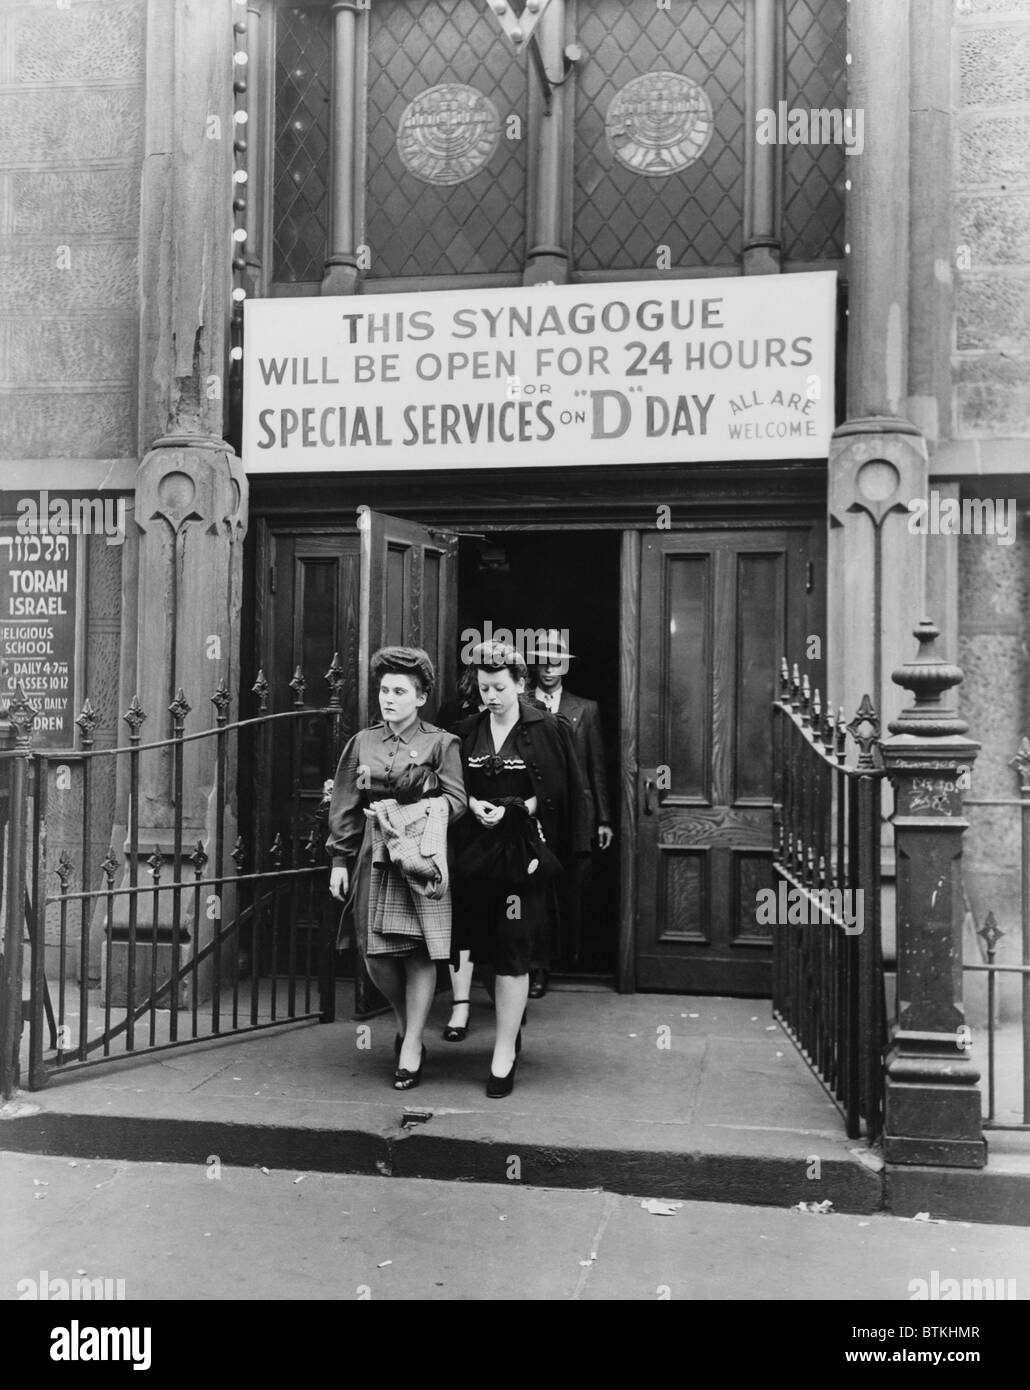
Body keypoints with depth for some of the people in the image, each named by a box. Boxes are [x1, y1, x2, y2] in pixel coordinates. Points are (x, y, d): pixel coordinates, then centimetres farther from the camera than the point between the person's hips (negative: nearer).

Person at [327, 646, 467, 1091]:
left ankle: (412, 1045, 10)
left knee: (419, 950, -3)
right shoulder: (362, 742, 9)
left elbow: (456, 801, -2)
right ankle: (405, 1020, 29)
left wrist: (413, 812, -15)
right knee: (374, 951, 3)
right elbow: (345, 805, 10)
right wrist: (339, 858, 5)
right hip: (374, 857, 3)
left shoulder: (441, 743, 1)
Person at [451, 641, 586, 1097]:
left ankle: (504, 1054, 5)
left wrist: (515, 809, -15)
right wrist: (473, 804, -10)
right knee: (483, 943, 9)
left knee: (512, 952, -3)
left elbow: (560, 793, -5)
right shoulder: (467, 732, 7)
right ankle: (512, 1022, 35)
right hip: (475, 850, 4)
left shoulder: (547, 731, -4)